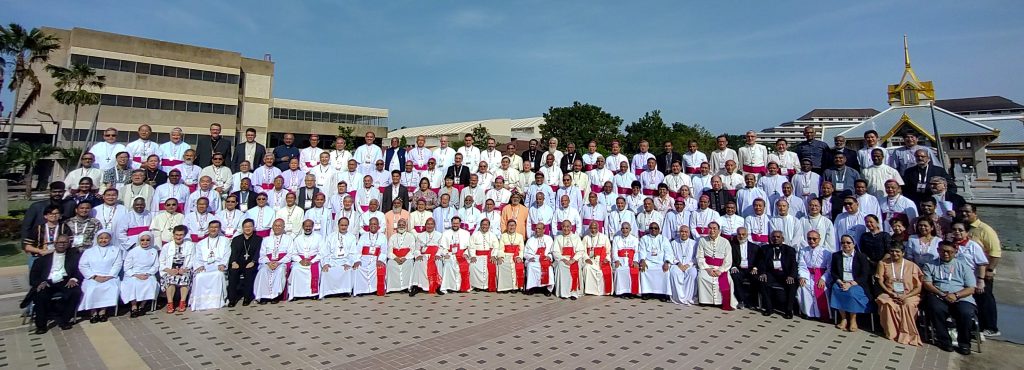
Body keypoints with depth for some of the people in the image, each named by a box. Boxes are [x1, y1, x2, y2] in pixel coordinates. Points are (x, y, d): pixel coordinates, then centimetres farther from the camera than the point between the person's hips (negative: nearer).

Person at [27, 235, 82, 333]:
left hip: (65, 282, -1)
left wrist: (74, 279, -17)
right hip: (48, 283, 1)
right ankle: (41, 324, -11)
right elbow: (34, 273, 9)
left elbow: (80, 269, 4)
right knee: (40, 294, -30)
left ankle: (64, 320, -12)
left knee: (76, 291, -30)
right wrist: (41, 282, -13)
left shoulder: (74, 255, 14)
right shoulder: (45, 256, 15)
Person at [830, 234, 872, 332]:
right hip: (841, 283, 3)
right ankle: (843, 318, -21)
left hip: (856, 284, -3)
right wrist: (840, 282, -11)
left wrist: (850, 284, -20)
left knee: (852, 292, -34)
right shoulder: (836, 256, 11)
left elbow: (864, 275, -6)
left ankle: (853, 319, -17)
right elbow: (832, 272, 9)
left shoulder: (861, 257, 2)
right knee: (835, 289, -30)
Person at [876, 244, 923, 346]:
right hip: (889, 294, 1)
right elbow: (880, 282, 5)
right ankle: (892, 333, -21)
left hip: (909, 295, -1)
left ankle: (907, 334, -18)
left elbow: (918, 287, 1)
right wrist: (891, 293, -11)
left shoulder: (912, 266, 5)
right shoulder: (884, 264, 8)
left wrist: (905, 296, -15)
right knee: (886, 303, -33)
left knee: (908, 305, -34)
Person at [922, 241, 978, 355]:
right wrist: (942, 294, -13)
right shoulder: (930, 265, 14)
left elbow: (971, 289, 7)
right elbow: (927, 284, 4)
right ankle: (944, 340, -14)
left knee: (966, 313, -31)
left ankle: (964, 343, -8)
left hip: (961, 299, 1)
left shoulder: (963, 266, 15)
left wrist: (956, 295, -12)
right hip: (939, 298, 0)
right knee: (935, 309, -33)